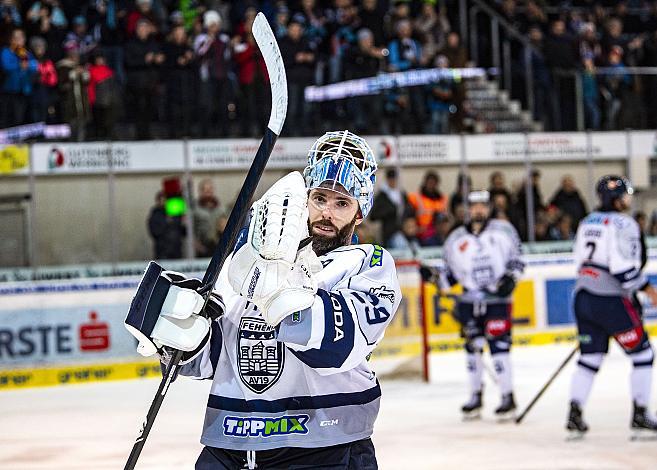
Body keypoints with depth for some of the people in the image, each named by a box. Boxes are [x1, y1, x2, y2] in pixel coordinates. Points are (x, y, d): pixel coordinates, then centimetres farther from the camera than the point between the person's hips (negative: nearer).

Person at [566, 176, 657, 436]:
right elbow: (623, 268, -19)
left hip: (583, 297, 8)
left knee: (590, 356, 12)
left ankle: (574, 414, 1)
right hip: (611, 301, -8)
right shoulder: (623, 224, -11)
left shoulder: (587, 222, 14)